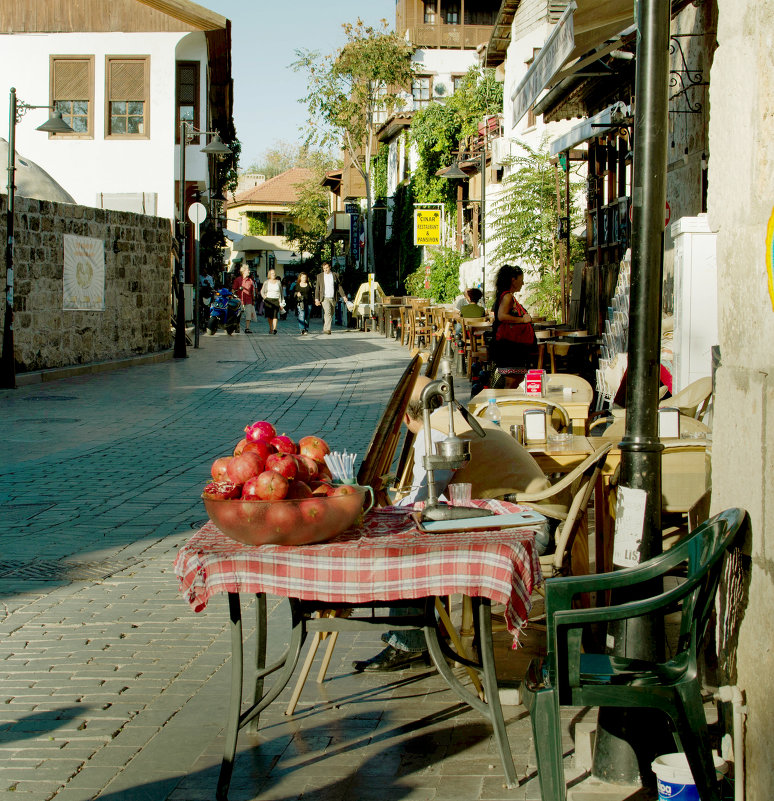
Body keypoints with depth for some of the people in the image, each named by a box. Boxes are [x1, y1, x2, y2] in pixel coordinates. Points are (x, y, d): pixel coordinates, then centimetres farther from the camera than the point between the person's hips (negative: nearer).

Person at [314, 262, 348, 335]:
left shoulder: (335, 275, 8)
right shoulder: (320, 276, 5)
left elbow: (339, 287, 11)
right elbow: (317, 288, 5)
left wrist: (343, 296, 3)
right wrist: (316, 299, -3)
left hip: (333, 298, 3)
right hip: (325, 298, -3)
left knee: (330, 315, 7)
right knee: (327, 313, -20)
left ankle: (325, 329, 19)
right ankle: (327, 329, -26)